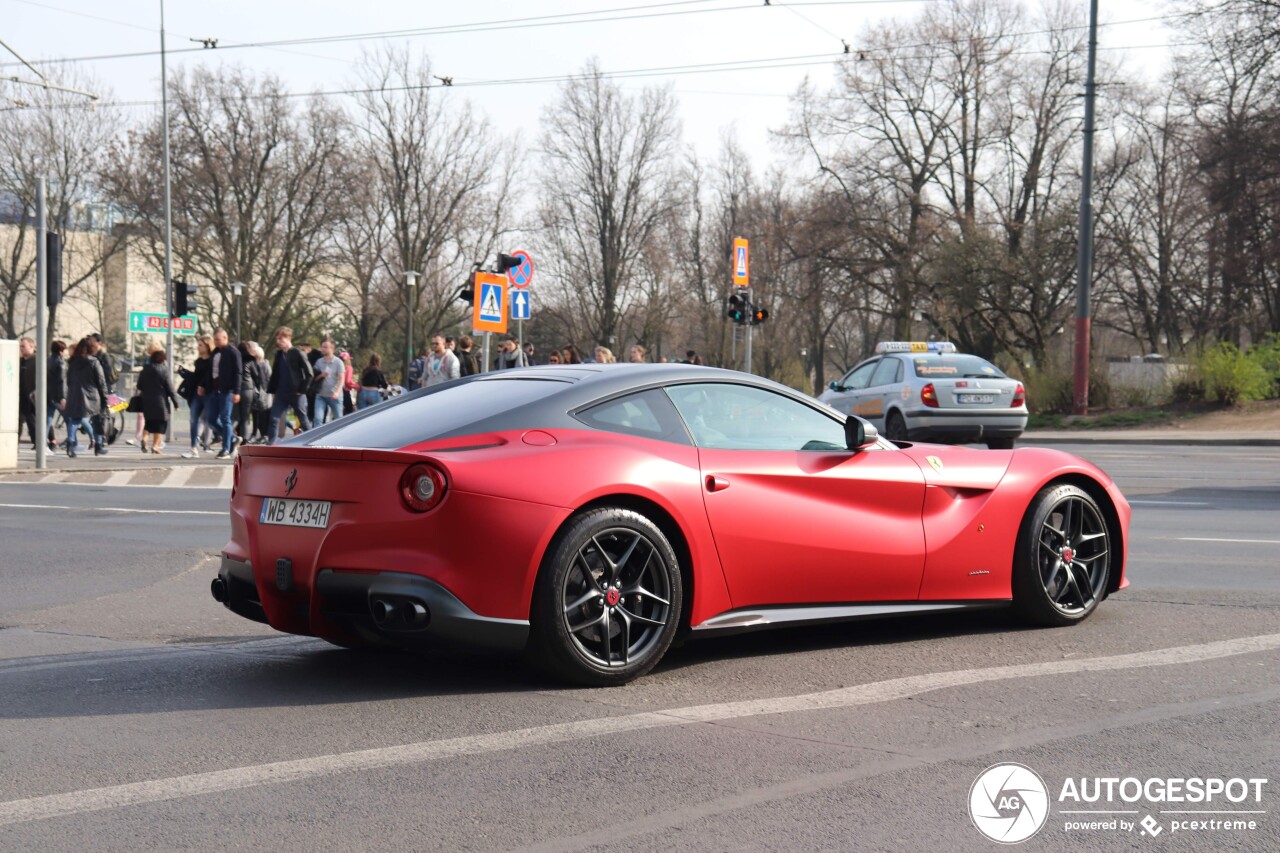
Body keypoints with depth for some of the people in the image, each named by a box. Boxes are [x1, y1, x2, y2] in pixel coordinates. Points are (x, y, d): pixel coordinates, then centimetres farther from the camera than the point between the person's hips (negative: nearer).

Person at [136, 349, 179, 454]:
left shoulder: (144, 370, 5)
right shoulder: (163, 371, -10)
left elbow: (139, 386, 12)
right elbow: (170, 389, -8)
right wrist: (175, 402, -1)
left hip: (146, 402, 5)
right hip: (160, 402, -5)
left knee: (149, 423, 18)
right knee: (160, 425, 3)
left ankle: (144, 438, -6)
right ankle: (155, 446, -5)